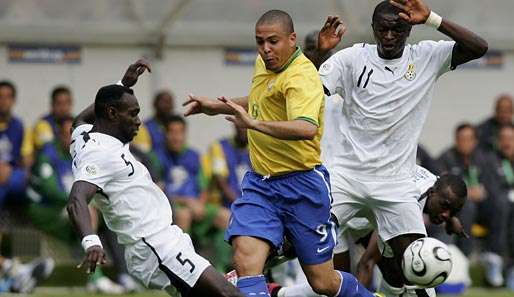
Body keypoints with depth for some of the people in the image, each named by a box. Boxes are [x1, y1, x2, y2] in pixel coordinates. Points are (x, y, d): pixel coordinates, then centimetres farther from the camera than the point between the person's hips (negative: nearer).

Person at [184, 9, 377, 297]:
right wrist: (217, 106, 23)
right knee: (246, 260, -20)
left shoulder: (301, 78, -21)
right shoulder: (264, 64, 6)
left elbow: (306, 129, -41)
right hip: (260, 183, 7)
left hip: (301, 184, -7)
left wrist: (254, 123, -48)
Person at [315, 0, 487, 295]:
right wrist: (319, 54, -25)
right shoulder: (352, 58, -1)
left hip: (395, 181, 0)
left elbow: (479, 48, -13)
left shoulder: (427, 58, 0)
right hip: (347, 174, 0)